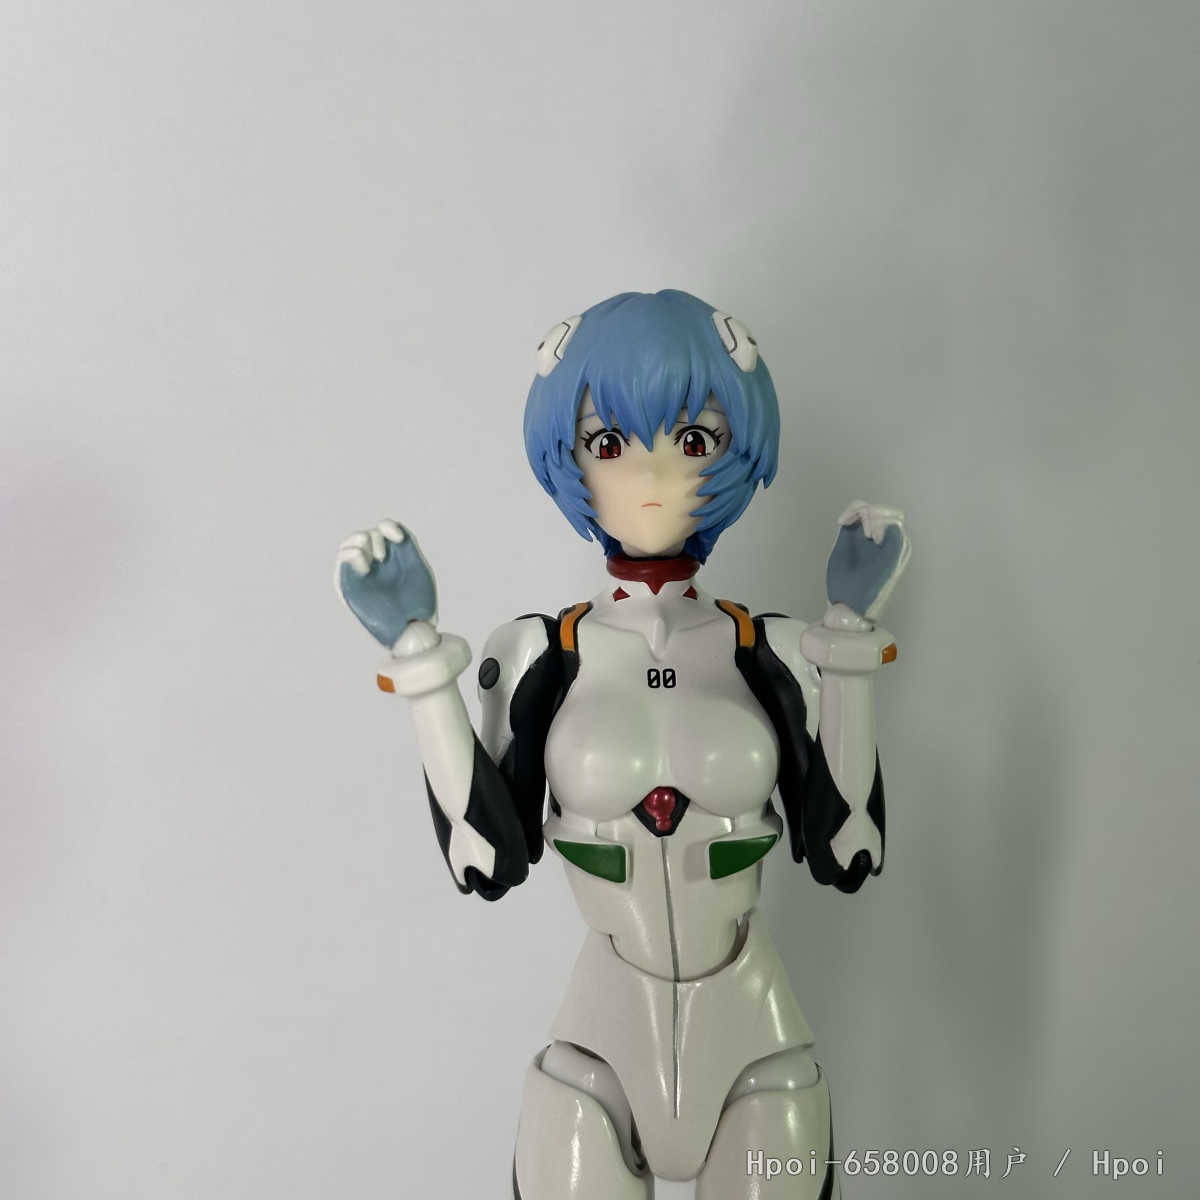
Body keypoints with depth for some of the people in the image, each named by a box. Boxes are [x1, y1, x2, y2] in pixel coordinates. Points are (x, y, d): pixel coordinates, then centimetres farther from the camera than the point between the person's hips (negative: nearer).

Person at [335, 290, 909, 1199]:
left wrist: (853, 632, -12)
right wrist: (418, 650, -15)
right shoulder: (542, 656, -7)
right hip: (601, 1035, 0)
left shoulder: (771, 654, -7)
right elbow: (488, 861, -12)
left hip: (755, 1033, 1)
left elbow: (846, 854, -10)